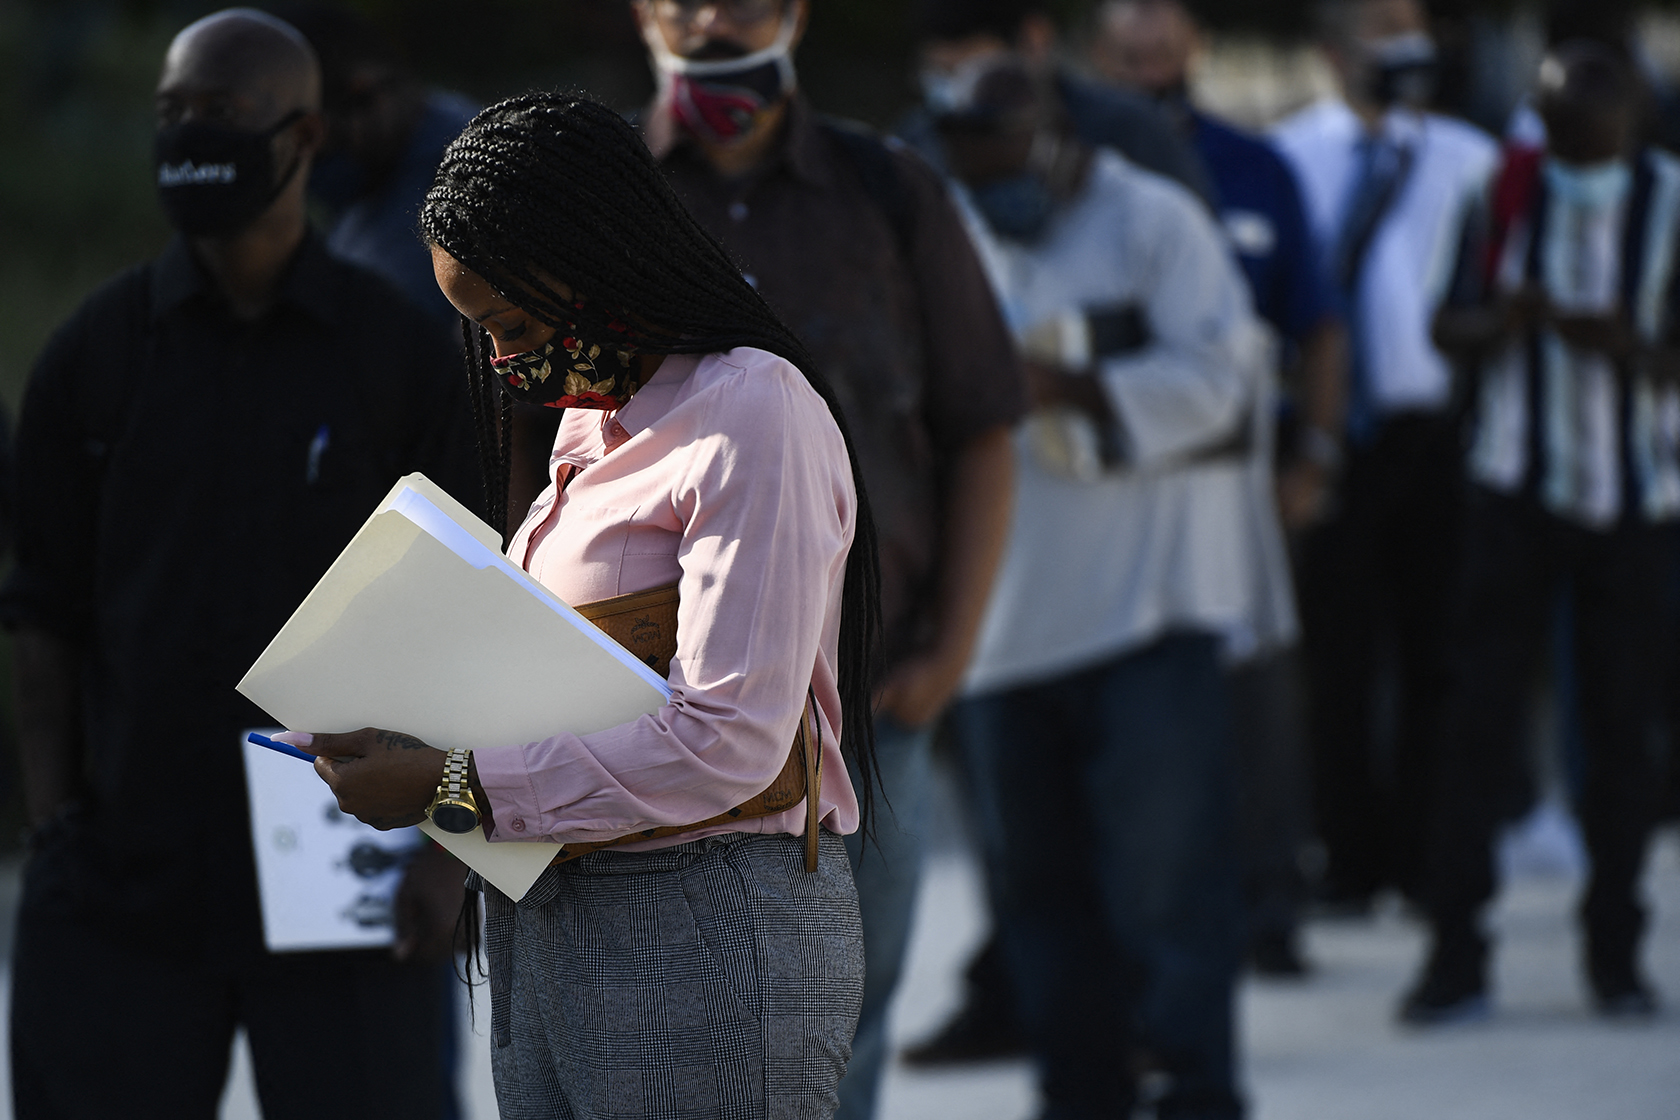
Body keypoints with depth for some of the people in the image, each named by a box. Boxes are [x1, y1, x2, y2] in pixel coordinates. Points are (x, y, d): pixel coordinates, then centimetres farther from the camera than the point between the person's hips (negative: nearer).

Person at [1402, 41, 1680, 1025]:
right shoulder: (1508, 193, 0)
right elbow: (1451, 326, 4)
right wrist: (1502, 321, -17)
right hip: (1519, 489, 0)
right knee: (1480, 720, -5)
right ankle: (1456, 954, -1)